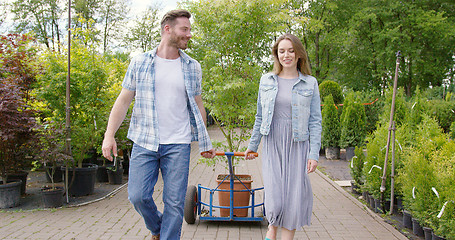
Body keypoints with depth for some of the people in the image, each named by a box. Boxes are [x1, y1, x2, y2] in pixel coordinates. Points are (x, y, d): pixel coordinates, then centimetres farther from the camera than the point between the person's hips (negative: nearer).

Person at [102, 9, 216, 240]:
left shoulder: (192, 67, 7)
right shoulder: (140, 62, 3)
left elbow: (197, 105, 12)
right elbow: (124, 100, 3)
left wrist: (205, 143, 12)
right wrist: (109, 134, -7)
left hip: (178, 145, 1)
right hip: (144, 143, 0)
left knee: (174, 203, 1)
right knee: (138, 196, 0)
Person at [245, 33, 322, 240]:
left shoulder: (310, 83, 2)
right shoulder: (266, 80, 7)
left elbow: (315, 121, 1)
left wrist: (314, 154, -5)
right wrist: (252, 145, 15)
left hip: (297, 145, 0)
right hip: (273, 144, 1)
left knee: (294, 198, 2)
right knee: (274, 198, -6)